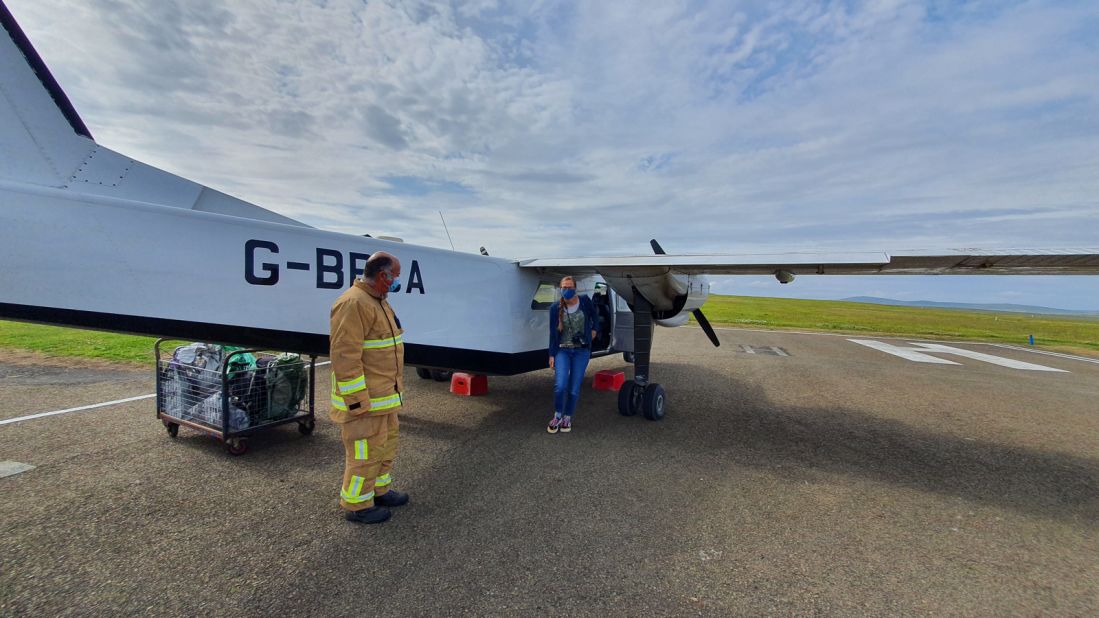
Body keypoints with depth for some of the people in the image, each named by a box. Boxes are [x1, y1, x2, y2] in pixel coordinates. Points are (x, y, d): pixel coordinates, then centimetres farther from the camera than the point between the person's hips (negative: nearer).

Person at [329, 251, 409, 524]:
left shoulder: (377, 301, 13)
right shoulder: (353, 304, -21)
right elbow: (345, 356, -25)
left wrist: (392, 388, 24)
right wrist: (357, 401, -22)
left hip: (384, 394, 10)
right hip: (364, 398, -10)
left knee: (387, 440, 21)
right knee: (365, 450, 3)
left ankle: (380, 489, 38)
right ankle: (357, 505, 21)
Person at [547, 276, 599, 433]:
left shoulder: (585, 301, -2)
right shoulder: (556, 309, -2)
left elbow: (594, 316, 19)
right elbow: (553, 333, 1)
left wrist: (594, 330, 8)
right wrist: (551, 355, -1)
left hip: (581, 351, 1)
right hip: (562, 350, -1)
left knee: (574, 388, 3)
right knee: (560, 385, -14)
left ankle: (568, 418, 22)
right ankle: (557, 416, 10)